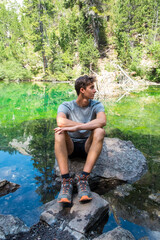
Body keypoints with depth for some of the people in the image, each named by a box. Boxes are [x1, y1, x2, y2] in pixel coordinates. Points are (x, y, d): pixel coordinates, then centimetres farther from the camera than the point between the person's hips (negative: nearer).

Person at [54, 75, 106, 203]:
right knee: (59, 132, -30)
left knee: (100, 131, -28)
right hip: (70, 146, 0)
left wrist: (76, 127, -33)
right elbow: (61, 121, -27)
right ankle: (66, 180, -31)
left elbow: (102, 121, -23)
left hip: (88, 146, 1)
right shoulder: (66, 106, -3)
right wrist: (89, 126, -23)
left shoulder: (96, 105, 0)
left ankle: (83, 178, -31)